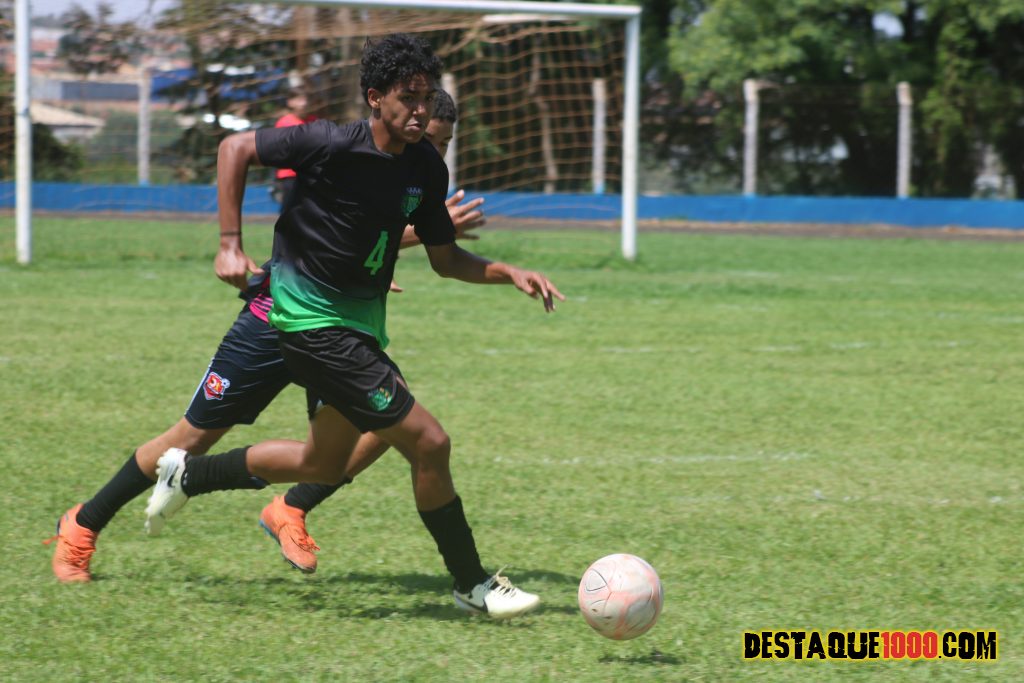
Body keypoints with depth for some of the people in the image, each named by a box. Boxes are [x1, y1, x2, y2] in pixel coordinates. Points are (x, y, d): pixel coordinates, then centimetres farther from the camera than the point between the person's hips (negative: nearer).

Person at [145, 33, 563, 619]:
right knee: (429, 443, -12)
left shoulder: (427, 168, 0)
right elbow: (236, 148, -10)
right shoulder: (334, 146, -20)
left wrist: (511, 274, -5)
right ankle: (473, 584, 1)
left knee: (324, 465, 23)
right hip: (313, 322, -9)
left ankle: (189, 474, 39)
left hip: (360, 323, 9)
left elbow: (444, 258, 11)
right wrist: (230, 246, -13)